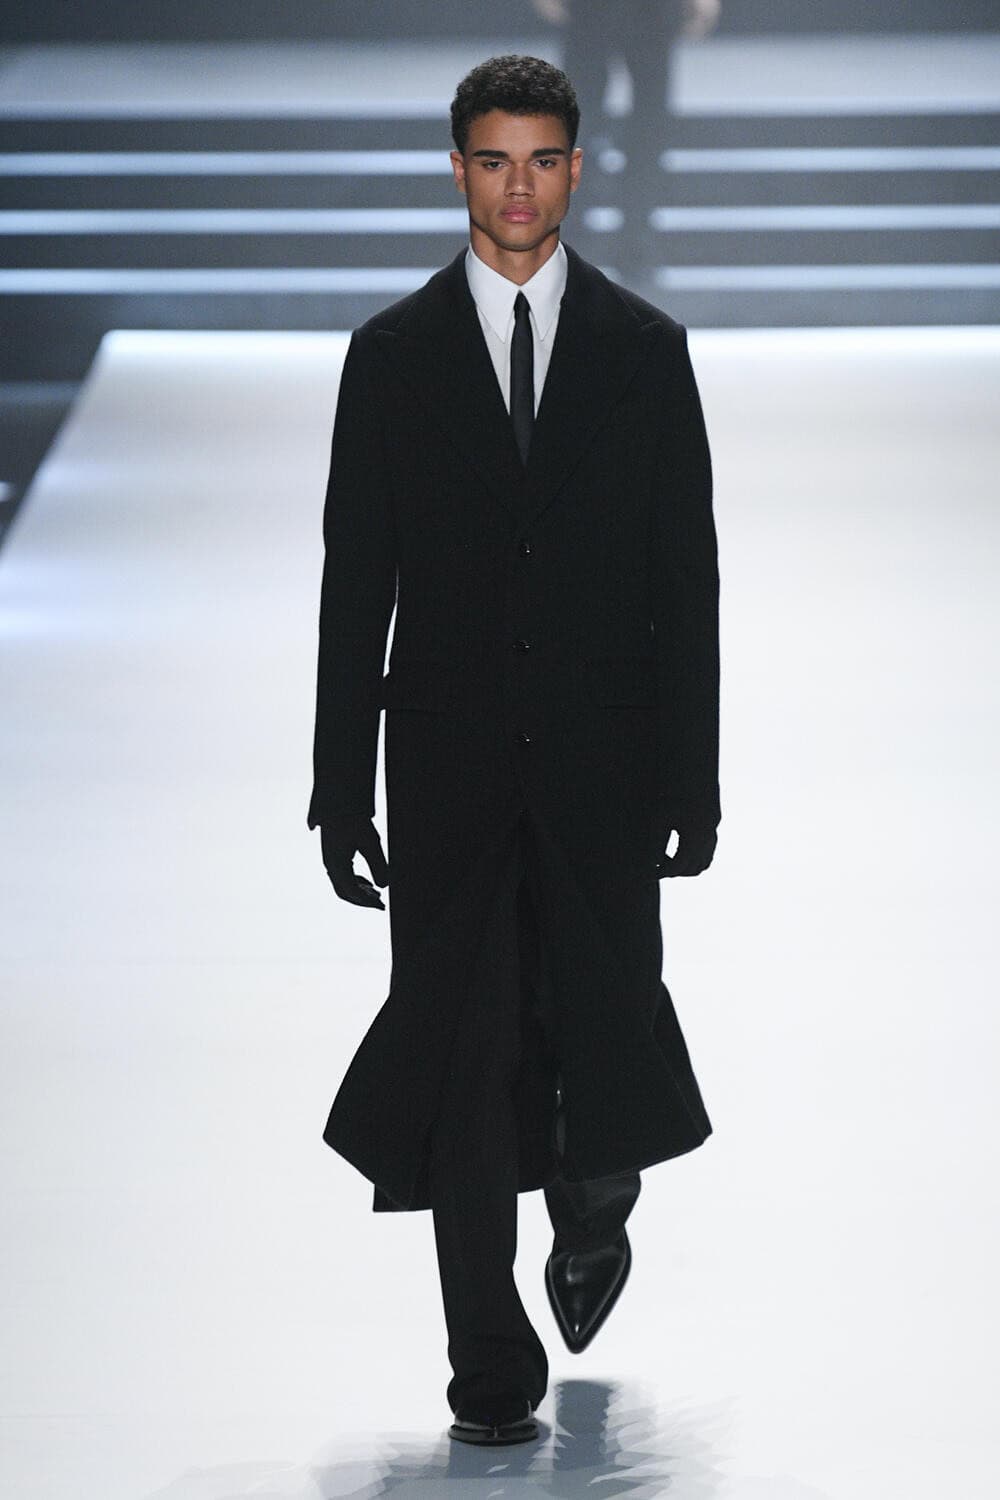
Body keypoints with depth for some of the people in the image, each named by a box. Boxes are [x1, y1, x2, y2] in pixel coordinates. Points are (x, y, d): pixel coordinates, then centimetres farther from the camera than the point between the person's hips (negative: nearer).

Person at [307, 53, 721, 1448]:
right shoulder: (393, 353, 3)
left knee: (604, 1025, 1)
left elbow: (688, 574, 4)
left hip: (604, 759, 0)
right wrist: (342, 786, -2)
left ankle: (594, 1212, 36)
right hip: (452, 761, 0)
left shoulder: (645, 347, 4)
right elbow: (354, 581, 2)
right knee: (463, 1051, -1)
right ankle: (493, 1368, 9)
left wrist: (694, 776, -1)